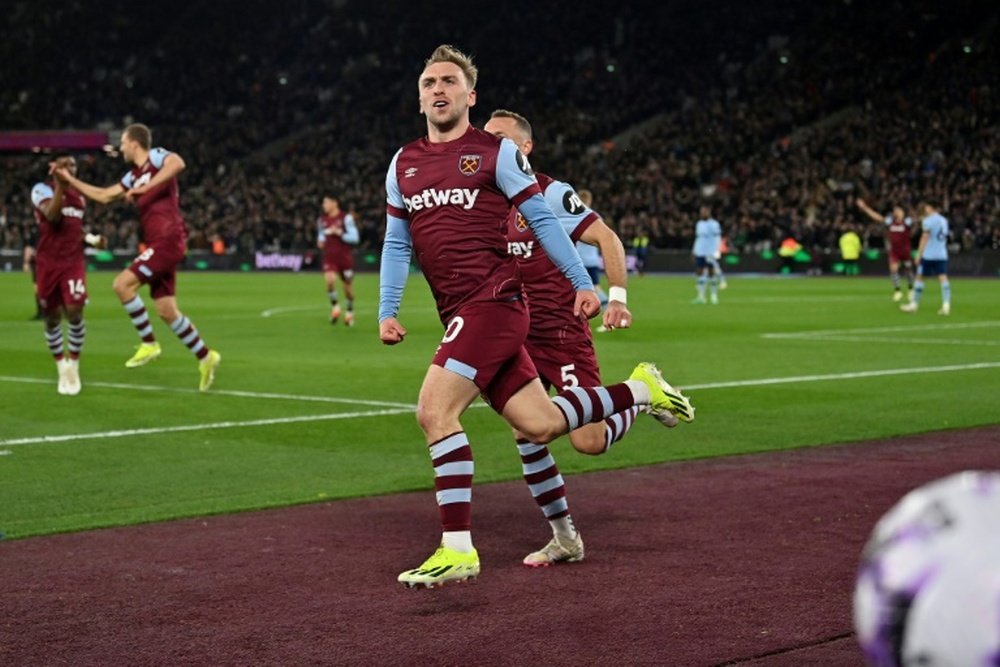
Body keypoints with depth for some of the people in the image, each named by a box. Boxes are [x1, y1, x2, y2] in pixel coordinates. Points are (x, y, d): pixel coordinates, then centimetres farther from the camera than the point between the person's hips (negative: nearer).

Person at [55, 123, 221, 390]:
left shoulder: (156, 156, -4)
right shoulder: (134, 176, 20)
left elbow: (178, 163, -28)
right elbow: (103, 196, 29)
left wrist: (145, 188, -26)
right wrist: (70, 179, 30)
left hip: (168, 238, -9)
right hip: (158, 243, 9)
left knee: (122, 284, -15)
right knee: (166, 311, 6)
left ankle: (149, 343, -6)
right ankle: (205, 357, 15)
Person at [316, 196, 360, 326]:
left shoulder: (346, 218, -9)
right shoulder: (322, 220, 7)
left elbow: (354, 238, -11)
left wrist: (339, 233, -22)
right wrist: (321, 242, 3)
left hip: (345, 257, -2)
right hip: (329, 257, 3)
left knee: (347, 285, 8)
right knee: (330, 280, -22)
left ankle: (350, 312, 30)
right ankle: (335, 307, 0)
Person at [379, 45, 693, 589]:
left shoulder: (497, 151, 0)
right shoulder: (403, 165, 17)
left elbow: (542, 220, 3)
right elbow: (396, 243, 19)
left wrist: (581, 282, 2)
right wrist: (387, 311, 9)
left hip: (492, 302, -6)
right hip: (462, 317, 6)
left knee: (434, 410, -19)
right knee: (539, 425, 3)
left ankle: (457, 550, -13)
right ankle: (639, 390, 27)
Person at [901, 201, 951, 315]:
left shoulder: (928, 221, -8)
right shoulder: (944, 220, 12)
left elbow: (925, 238, -10)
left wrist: (919, 255, -6)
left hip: (928, 255, -6)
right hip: (942, 255, 6)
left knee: (919, 277, 7)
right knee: (943, 278, -3)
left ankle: (914, 305, 14)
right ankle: (946, 305, -15)